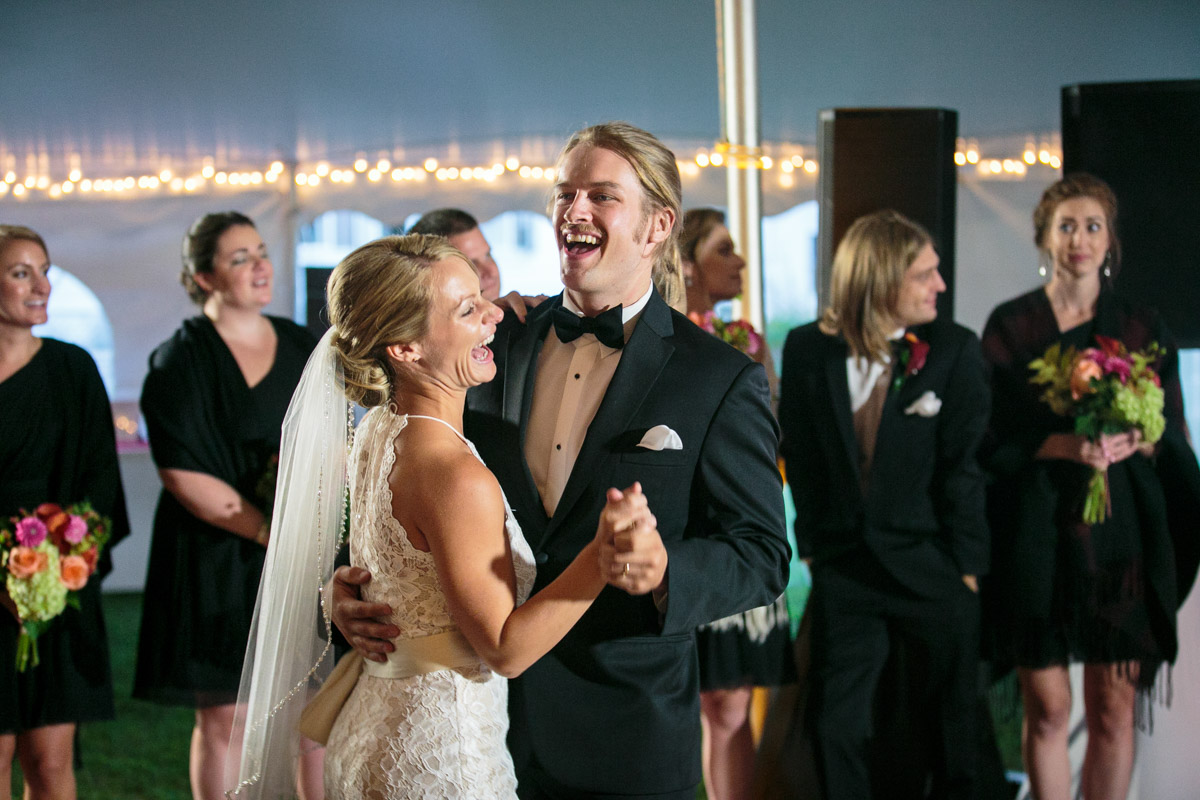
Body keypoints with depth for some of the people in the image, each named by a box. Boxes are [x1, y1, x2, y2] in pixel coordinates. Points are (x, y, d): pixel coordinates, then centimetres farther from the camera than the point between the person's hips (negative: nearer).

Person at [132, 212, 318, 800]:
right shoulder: (180, 359, -5)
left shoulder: (303, 348, 10)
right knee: (222, 717, 1)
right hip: (217, 561, -4)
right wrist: (267, 530, -15)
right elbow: (183, 475, -12)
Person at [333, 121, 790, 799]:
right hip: (484, 712, 3)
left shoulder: (724, 380, -6)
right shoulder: (497, 347, 6)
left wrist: (664, 570, -30)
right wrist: (357, 583, -8)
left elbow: (762, 554, -10)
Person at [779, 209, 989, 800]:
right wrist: (811, 546, 4)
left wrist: (964, 567, -7)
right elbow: (800, 457, 7)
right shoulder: (807, 349, -1)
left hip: (931, 573, -1)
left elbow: (964, 466, -6)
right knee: (836, 728, 4)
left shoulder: (954, 349, -6)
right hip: (844, 571, 2)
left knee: (943, 734, 10)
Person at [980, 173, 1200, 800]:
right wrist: (1059, 445, -16)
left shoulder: (1143, 328, 8)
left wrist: (1133, 442, -13)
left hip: (1119, 532, 1)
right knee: (1047, 708, -2)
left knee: (1113, 711, 1)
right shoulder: (1010, 325, 5)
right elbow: (987, 438, 1)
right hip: (1036, 530, -1)